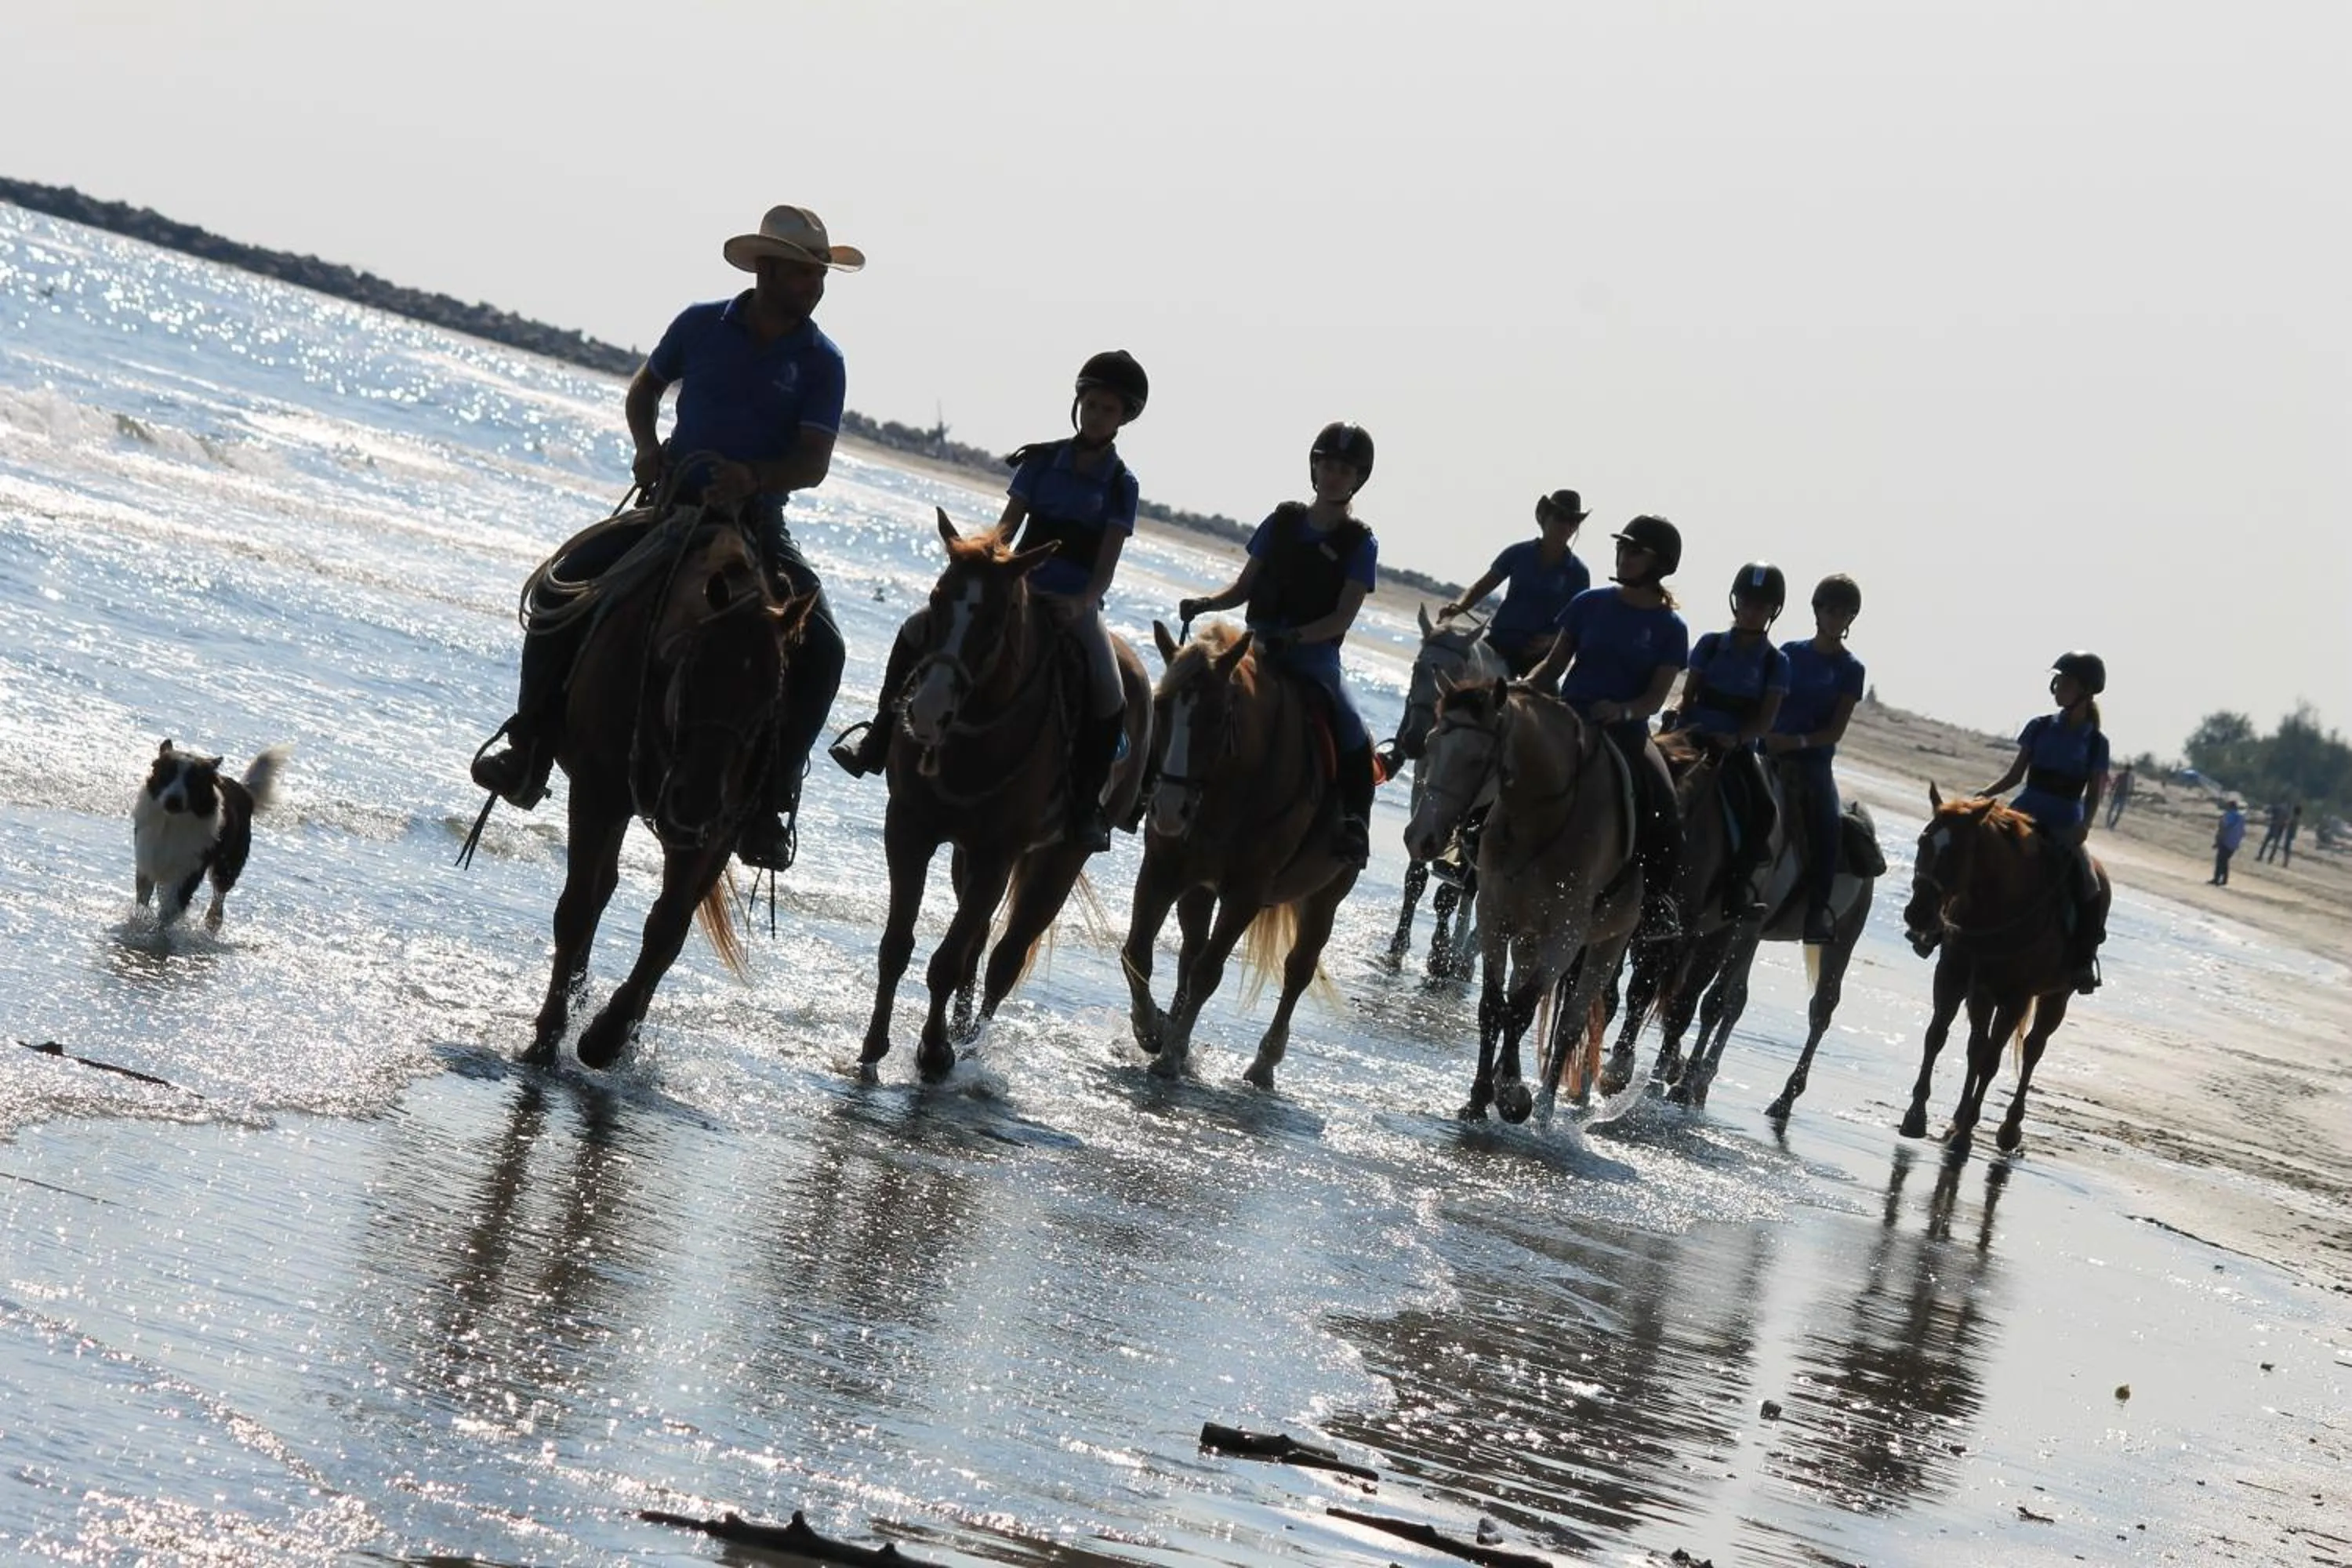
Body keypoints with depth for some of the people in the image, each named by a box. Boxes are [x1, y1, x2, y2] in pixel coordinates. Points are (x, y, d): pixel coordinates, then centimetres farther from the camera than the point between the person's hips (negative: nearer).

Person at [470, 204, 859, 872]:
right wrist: (647, 446, -2)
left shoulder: (820, 362, -2)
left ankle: (771, 795, -12)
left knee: (821, 647, -23)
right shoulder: (701, 326, 2)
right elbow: (645, 388, 18)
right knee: (569, 582, -21)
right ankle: (531, 739, -8)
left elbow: (813, 463, -9)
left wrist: (753, 478, -28)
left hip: (757, 523, -1)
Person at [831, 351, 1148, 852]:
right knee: (918, 631, -14)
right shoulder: (1042, 461, 6)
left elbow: (1106, 564, -7)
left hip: (1076, 603, -3)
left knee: (1110, 699, -28)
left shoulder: (1121, 485, 0)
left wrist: (1081, 603, -25)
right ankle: (880, 740, -1)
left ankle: (1086, 806, -14)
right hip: (1020, 587, 3)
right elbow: (1008, 523, 0)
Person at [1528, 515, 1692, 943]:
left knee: (1662, 807, -23)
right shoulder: (1592, 604, 10)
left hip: (1625, 731, -1)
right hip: (1569, 718, 1)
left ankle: (1657, 905, -13)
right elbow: (1554, 665, 13)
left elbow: (1656, 697, -3)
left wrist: (1623, 711, -24)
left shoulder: (1670, 629, 4)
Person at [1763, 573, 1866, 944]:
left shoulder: (1849, 669, 6)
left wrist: (1797, 741, -16)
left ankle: (1819, 910, -25)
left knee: (1826, 818, -24)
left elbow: (1835, 732, -1)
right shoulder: (1790, 653, 13)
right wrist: (1764, 735, -5)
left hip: (1813, 759, -2)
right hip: (1770, 750, 2)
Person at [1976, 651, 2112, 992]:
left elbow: (2093, 794, 0)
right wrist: (1983, 795, -7)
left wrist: (2084, 825, -20)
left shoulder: (2096, 743, 1)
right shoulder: (2040, 727, 7)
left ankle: (2083, 962, -10)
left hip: (2064, 829, -2)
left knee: (2089, 891, -24)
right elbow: (2015, 775, 10)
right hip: (2024, 817, 2)